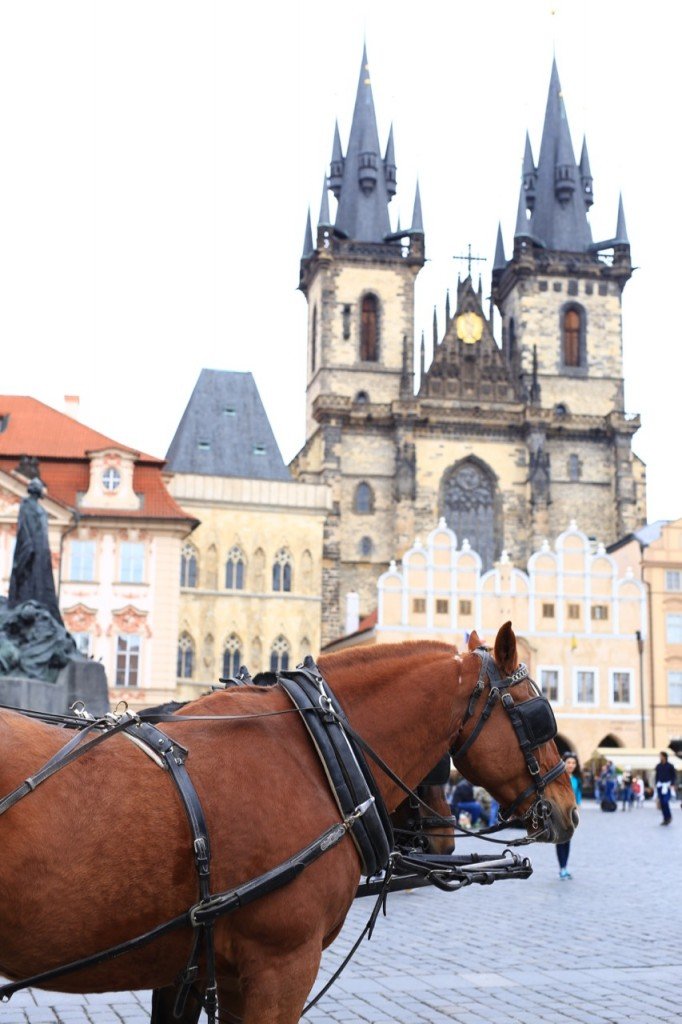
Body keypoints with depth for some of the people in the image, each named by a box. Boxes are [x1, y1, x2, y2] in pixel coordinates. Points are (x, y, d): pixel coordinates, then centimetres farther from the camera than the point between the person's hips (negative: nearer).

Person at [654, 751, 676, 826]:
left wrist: (672, 785, -11)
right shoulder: (658, 766, 8)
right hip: (660, 785, 5)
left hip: (667, 785, -5)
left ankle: (669, 817, 4)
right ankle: (665, 819, 7)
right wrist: (656, 785, 11)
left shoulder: (670, 766, -4)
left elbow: (673, 776, -2)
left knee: (665, 801, -15)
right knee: (662, 803, 0)